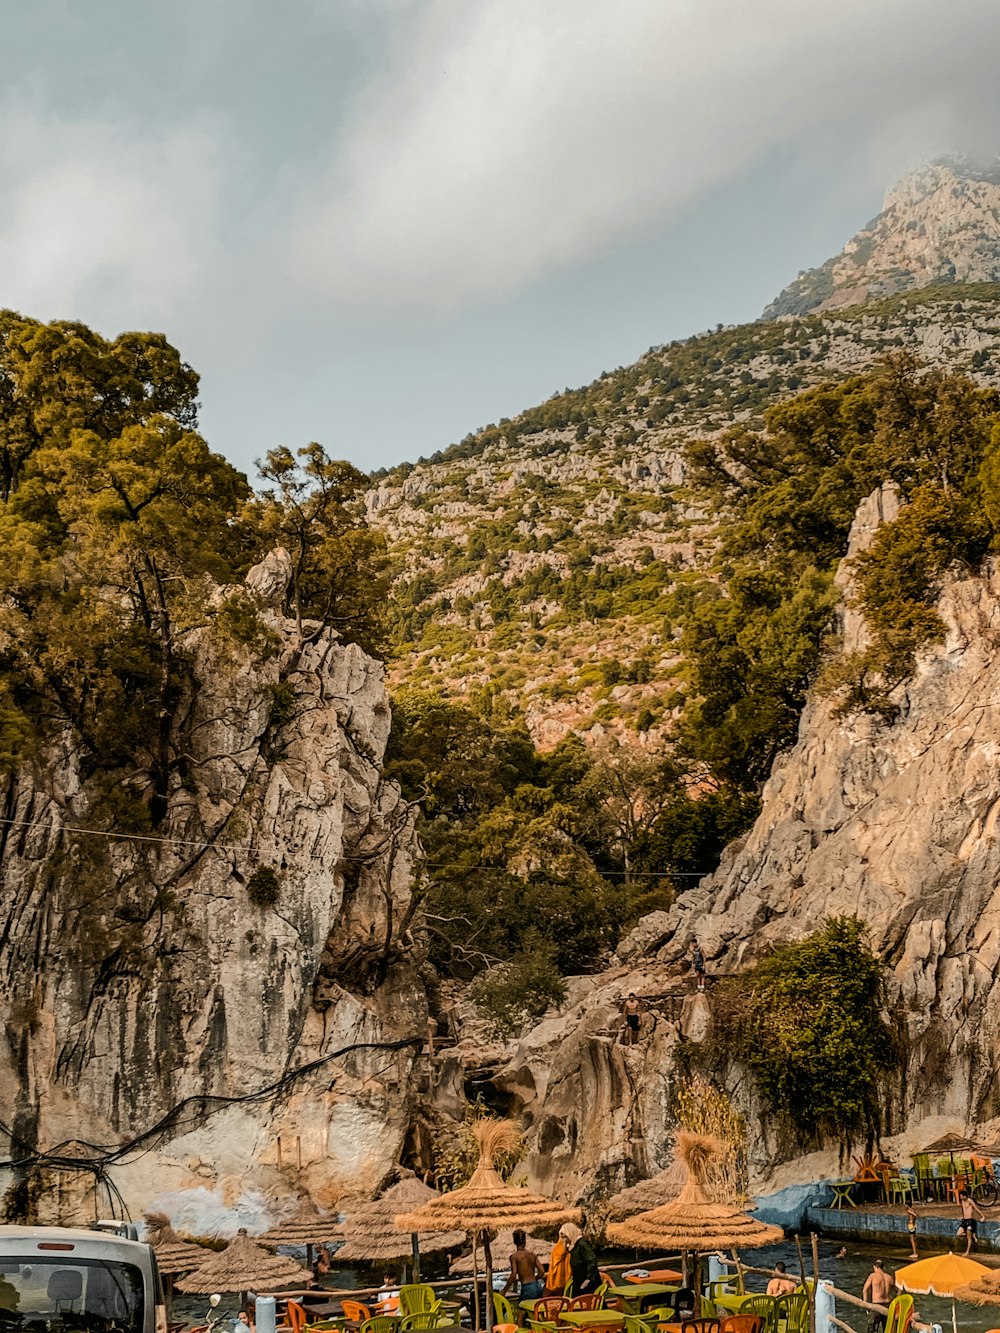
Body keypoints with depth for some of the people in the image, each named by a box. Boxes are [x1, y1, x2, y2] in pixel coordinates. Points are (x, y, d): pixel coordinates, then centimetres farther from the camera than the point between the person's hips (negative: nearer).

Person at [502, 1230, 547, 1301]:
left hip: (527, 1288, -5)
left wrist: (504, 1291, -9)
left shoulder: (514, 1256, -5)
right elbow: (542, 1271, 8)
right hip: (537, 1287, 5)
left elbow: (513, 1275, -15)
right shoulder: (532, 1254, 9)